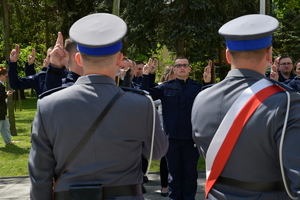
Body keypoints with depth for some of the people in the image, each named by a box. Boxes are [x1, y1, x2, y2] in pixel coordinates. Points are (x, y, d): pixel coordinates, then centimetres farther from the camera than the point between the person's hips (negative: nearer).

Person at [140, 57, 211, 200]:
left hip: (191, 137, -1)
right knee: (174, 172, 13)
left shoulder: (198, 87, -1)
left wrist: (208, 83, -24)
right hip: (172, 137, 1)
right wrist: (146, 75, -10)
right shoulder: (166, 87, 5)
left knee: (190, 172, 10)